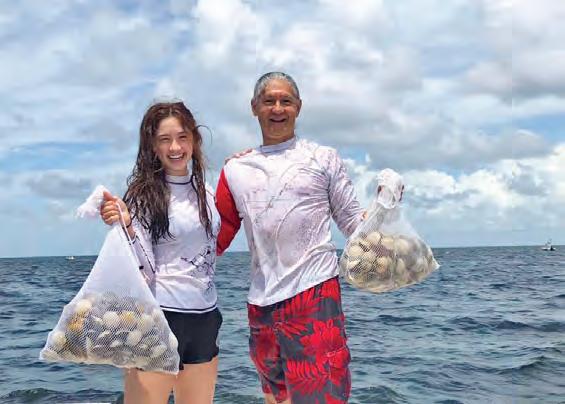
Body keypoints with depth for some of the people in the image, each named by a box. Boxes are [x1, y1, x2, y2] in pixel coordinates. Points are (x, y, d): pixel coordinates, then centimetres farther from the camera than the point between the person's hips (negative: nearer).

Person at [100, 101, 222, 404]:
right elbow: (144, 269, -13)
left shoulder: (206, 192, 7)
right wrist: (125, 225, -29)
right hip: (158, 316, -6)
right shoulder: (143, 193, -9)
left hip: (205, 319, 6)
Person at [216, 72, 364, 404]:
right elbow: (216, 239, 13)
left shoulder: (323, 158, 6)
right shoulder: (236, 169, 12)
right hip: (261, 302, 4)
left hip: (315, 292, -4)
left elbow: (353, 223, 6)